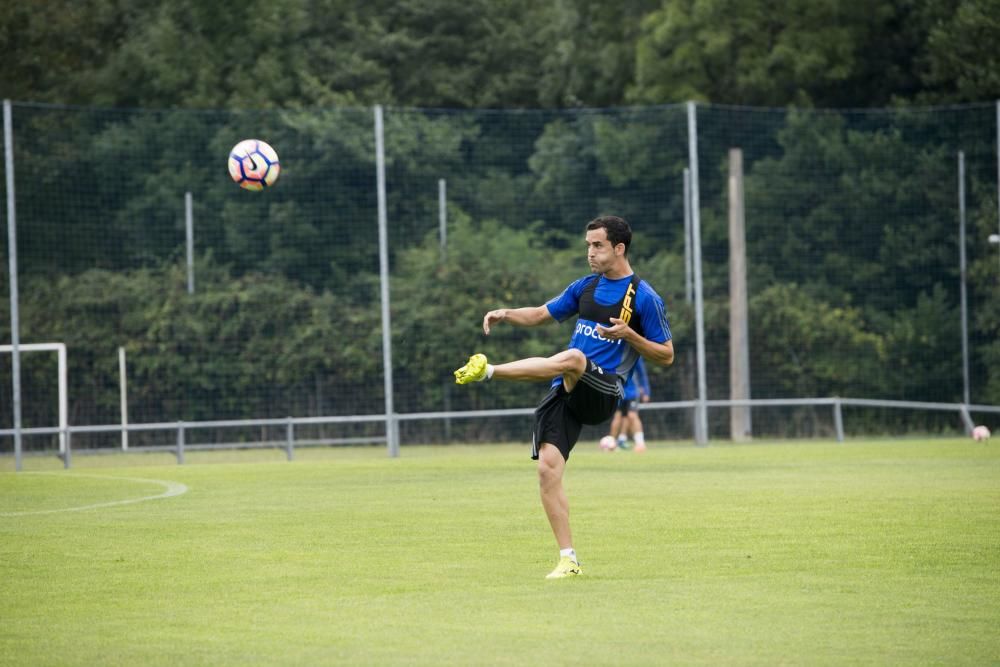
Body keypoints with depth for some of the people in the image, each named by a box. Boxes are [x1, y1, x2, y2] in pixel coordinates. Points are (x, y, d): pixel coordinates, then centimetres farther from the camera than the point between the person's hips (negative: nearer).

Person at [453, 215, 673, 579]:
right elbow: (541, 314, 29)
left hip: (602, 392, -6)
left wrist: (628, 334, -15)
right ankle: (568, 560, -4)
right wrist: (507, 314, 10)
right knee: (547, 468, -9)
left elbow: (665, 356, 1)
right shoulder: (585, 286, 18)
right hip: (566, 393, 6)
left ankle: (489, 370, -39)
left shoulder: (644, 297, 0)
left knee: (573, 358, -38)